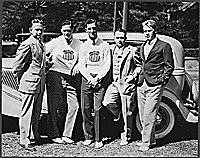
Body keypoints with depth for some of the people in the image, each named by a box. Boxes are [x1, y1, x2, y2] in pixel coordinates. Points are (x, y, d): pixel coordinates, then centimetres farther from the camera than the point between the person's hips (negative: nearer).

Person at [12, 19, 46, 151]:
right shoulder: (27, 44, -14)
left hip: (40, 84, 9)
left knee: (37, 112, 17)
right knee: (27, 113, -1)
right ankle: (24, 140, 8)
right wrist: (21, 80, -7)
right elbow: (17, 64, -13)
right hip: (30, 83, -9)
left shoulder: (41, 44, 14)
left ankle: (34, 134, 31)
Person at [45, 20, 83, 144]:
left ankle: (66, 135, 11)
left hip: (73, 77, 3)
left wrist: (78, 66, 2)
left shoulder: (79, 44, 8)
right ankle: (55, 135, 11)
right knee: (57, 107, -2)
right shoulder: (55, 42, 2)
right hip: (56, 76, -3)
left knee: (74, 106, -1)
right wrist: (48, 62, 0)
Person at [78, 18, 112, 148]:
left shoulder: (105, 46, 4)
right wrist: (90, 78, -8)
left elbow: (107, 66, 0)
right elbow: (81, 66, 7)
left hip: (101, 80, -3)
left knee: (98, 109, -7)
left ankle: (98, 139, -2)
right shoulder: (84, 46, 12)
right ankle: (88, 136, 11)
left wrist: (97, 78, -10)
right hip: (87, 79, 3)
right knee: (86, 109, 1)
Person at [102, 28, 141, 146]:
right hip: (115, 83, 4)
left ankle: (126, 137, 18)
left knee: (127, 113, 2)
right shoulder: (111, 49, 7)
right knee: (107, 103, -15)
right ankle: (117, 112, 20)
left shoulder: (132, 51, -2)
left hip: (127, 84, -3)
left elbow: (139, 66, 2)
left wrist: (133, 76, -10)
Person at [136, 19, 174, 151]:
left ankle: (146, 143, 0)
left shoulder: (164, 46, -1)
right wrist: (140, 78, 15)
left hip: (154, 86, -7)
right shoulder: (143, 47, 19)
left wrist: (162, 81, -9)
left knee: (149, 115, -8)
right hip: (142, 85, 7)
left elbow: (170, 66, -2)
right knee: (143, 115, 9)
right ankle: (150, 139, 22)